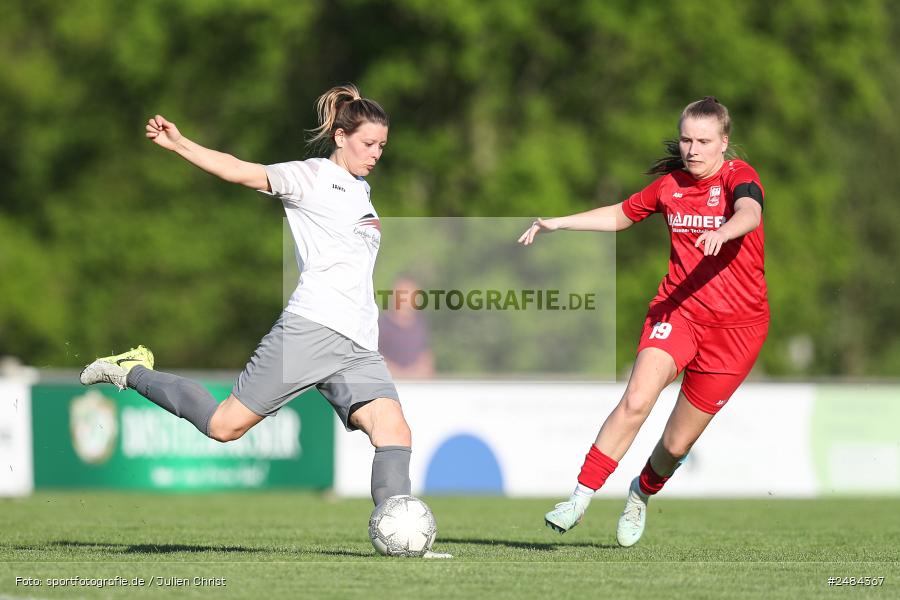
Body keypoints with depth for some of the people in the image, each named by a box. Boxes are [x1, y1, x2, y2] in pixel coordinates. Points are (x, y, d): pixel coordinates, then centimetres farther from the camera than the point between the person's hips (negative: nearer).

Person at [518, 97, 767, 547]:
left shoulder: (737, 176, -8)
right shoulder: (670, 184, 7)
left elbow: (750, 214, -32)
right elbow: (623, 214, 27)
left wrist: (722, 232, -54)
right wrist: (558, 223, 20)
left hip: (737, 324, -3)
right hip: (677, 309, 3)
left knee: (677, 444, 4)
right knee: (636, 400, -25)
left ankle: (642, 493, 37)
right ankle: (580, 498, -21)